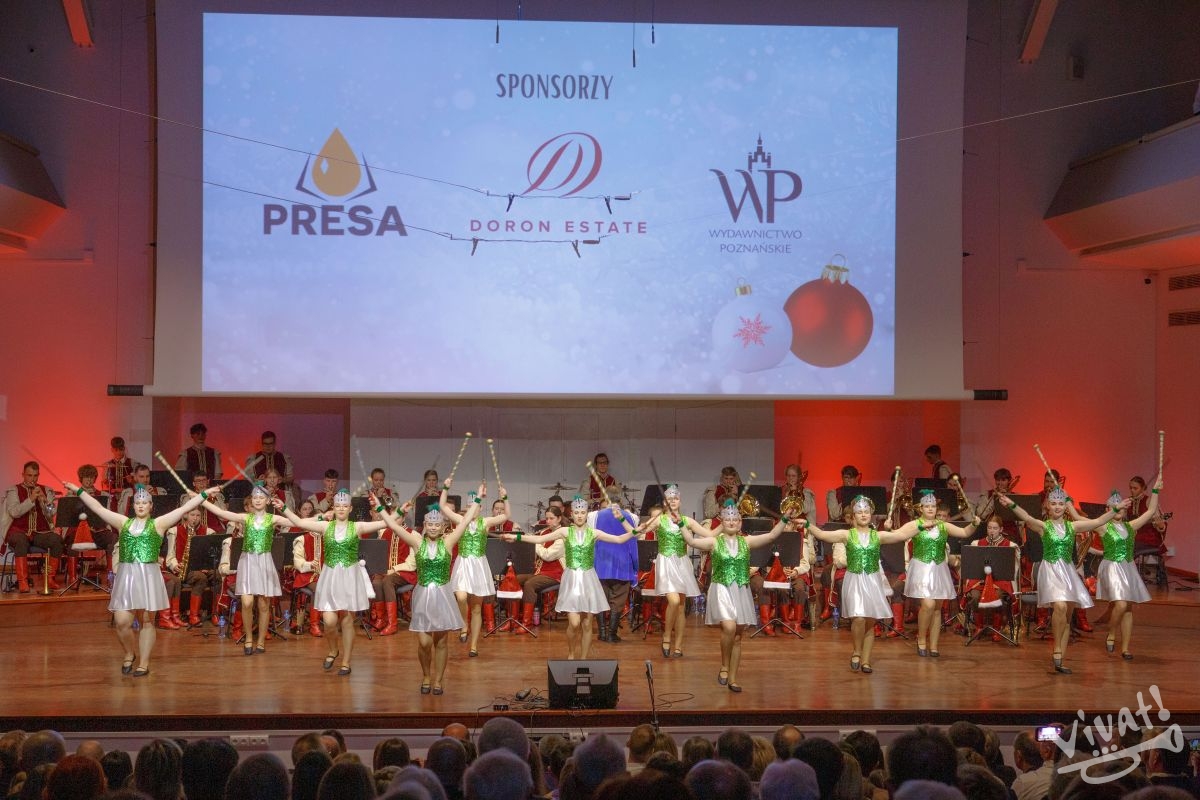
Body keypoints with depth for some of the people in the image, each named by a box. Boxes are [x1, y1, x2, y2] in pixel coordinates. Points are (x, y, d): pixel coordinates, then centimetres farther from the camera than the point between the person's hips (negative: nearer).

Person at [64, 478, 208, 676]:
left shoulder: (159, 524, 5)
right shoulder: (123, 522, 13)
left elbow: (184, 508, 0)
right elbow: (98, 508, 14)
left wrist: (204, 494, -6)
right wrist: (78, 491, 14)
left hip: (148, 576, -2)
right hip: (125, 575, 2)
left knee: (147, 621, 2)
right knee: (122, 622, -4)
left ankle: (144, 663, 10)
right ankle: (130, 653, 23)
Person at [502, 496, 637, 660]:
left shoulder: (594, 533, 2)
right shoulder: (565, 531, 0)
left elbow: (620, 539, 0)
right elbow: (539, 539, 0)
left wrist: (622, 519, -11)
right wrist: (517, 537, -7)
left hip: (588, 580, 1)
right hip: (571, 580, -1)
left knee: (586, 624, 5)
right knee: (574, 623, -11)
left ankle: (583, 659, 17)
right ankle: (571, 654, 15)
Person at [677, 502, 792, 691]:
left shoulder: (746, 541, 5)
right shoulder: (714, 542, 0)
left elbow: (772, 536, -2)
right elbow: (692, 541, -10)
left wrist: (784, 520, -11)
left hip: (741, 592, 3)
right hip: (721, 590, -3)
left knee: (737, 635, 6)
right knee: (729, 627, -23)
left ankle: (732, 678, 15)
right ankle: (724, 666, 0)